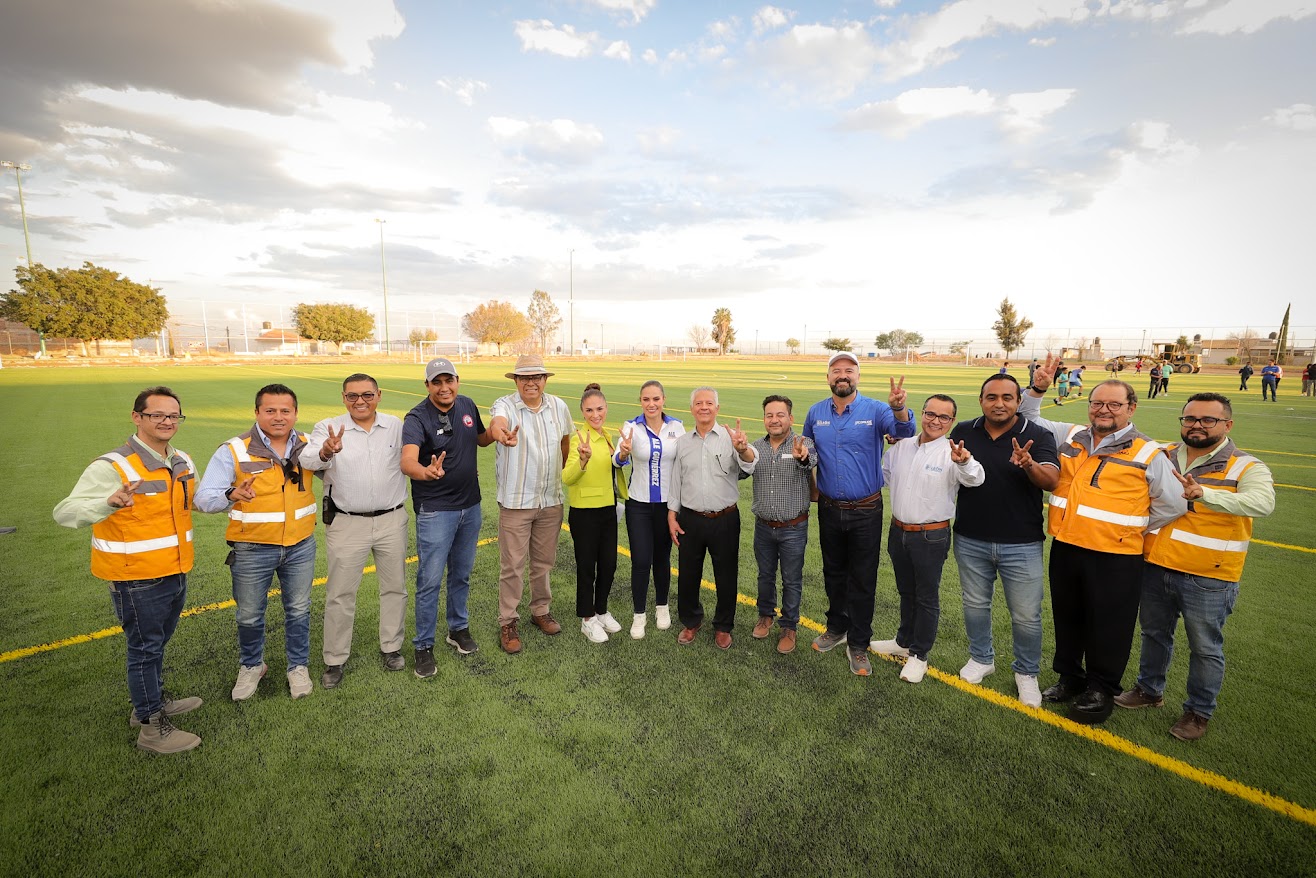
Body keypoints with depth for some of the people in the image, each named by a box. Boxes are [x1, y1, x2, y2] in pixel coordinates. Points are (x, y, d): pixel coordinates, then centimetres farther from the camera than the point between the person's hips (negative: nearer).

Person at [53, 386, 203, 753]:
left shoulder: (183, 462, 4)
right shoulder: (112, 467, -20)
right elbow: (65, 512, -26)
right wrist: (109, 502, -45)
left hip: (176, 573, 7)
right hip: (137, 580, -7)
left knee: (157, 643, 24)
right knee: (145, 649, 8)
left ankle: (153, 702, 45)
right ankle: (151, 728, 24)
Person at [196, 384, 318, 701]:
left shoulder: (307, 446, -1)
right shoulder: (233, 451, -11)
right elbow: (203, 498, -14)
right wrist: (232, 494, -36)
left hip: (301, 545, 2)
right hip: (252, 549, -2)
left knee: (298, 610, 15)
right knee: (249, 615, 15)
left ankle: (298, 666, 35)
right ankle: (251, 666, 40)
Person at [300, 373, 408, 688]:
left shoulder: (396, 426, 1)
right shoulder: (328, 427, -6)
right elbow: (308, 461, -24)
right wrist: (325, 452, -46)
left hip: (392, 520, 2)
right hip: (346, 524, -2)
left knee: (394, 587, 13)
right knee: (340, 593, 7)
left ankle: (391, 647, 33)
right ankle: (334, 659, 24)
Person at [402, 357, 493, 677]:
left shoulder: (467, 406, 0)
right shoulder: (417, 418, -18)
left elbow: (482, 438, 19)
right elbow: (407, 462, -35)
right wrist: (427, 471, -57)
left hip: (470, 506, 6)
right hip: (435, 510, -5)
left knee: (462, 574, 19)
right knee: (430, 580, 2)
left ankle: (458, 628, 38)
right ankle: (423, 646, 19)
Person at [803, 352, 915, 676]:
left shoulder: (875, 410, -11)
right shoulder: (815, 413, 1)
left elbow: (904, 431, -29)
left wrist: (898, 408, -49)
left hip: (866, 512, -3)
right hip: (829, 509, 3)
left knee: (863, 581, 6)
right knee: (833, 574, 18)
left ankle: (858, 644, 22)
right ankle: (837, 628, 38)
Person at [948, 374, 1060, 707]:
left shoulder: (1037, 436, -9)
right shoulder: (963, 432, -2)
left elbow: (1052, 480, -22)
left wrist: (1029, 465, -41)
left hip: (1021, 544, -2)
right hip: (970, 541, 3)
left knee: (1026, 616, 8)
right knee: (975, 604, 19)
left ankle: (1027, 673, 32)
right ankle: (981, 657, 41)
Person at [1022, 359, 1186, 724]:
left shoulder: (1148, 454, -3)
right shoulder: (1069, 437, 7)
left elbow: (1173, 505, 0)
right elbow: (1028, 419, 16)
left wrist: (1130, 530, 1)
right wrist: (1037, 389, 0)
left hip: (1115, 557, -4)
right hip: (1065, 548, 4)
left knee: (1107, 627, 8)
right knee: (1067, 619, 17)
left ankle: (1101, 690, 27)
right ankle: (1070, 678, 36)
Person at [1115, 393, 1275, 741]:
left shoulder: (1246, 468, -9)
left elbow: (1262, 503, -29)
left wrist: (1204, 494, -44)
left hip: (1207, 579, -4)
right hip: (1155, 568, 4)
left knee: (1205, 647, 11)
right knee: (1154, 633, 20)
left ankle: (1199, 711, 31)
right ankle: (1149, 690, 40)